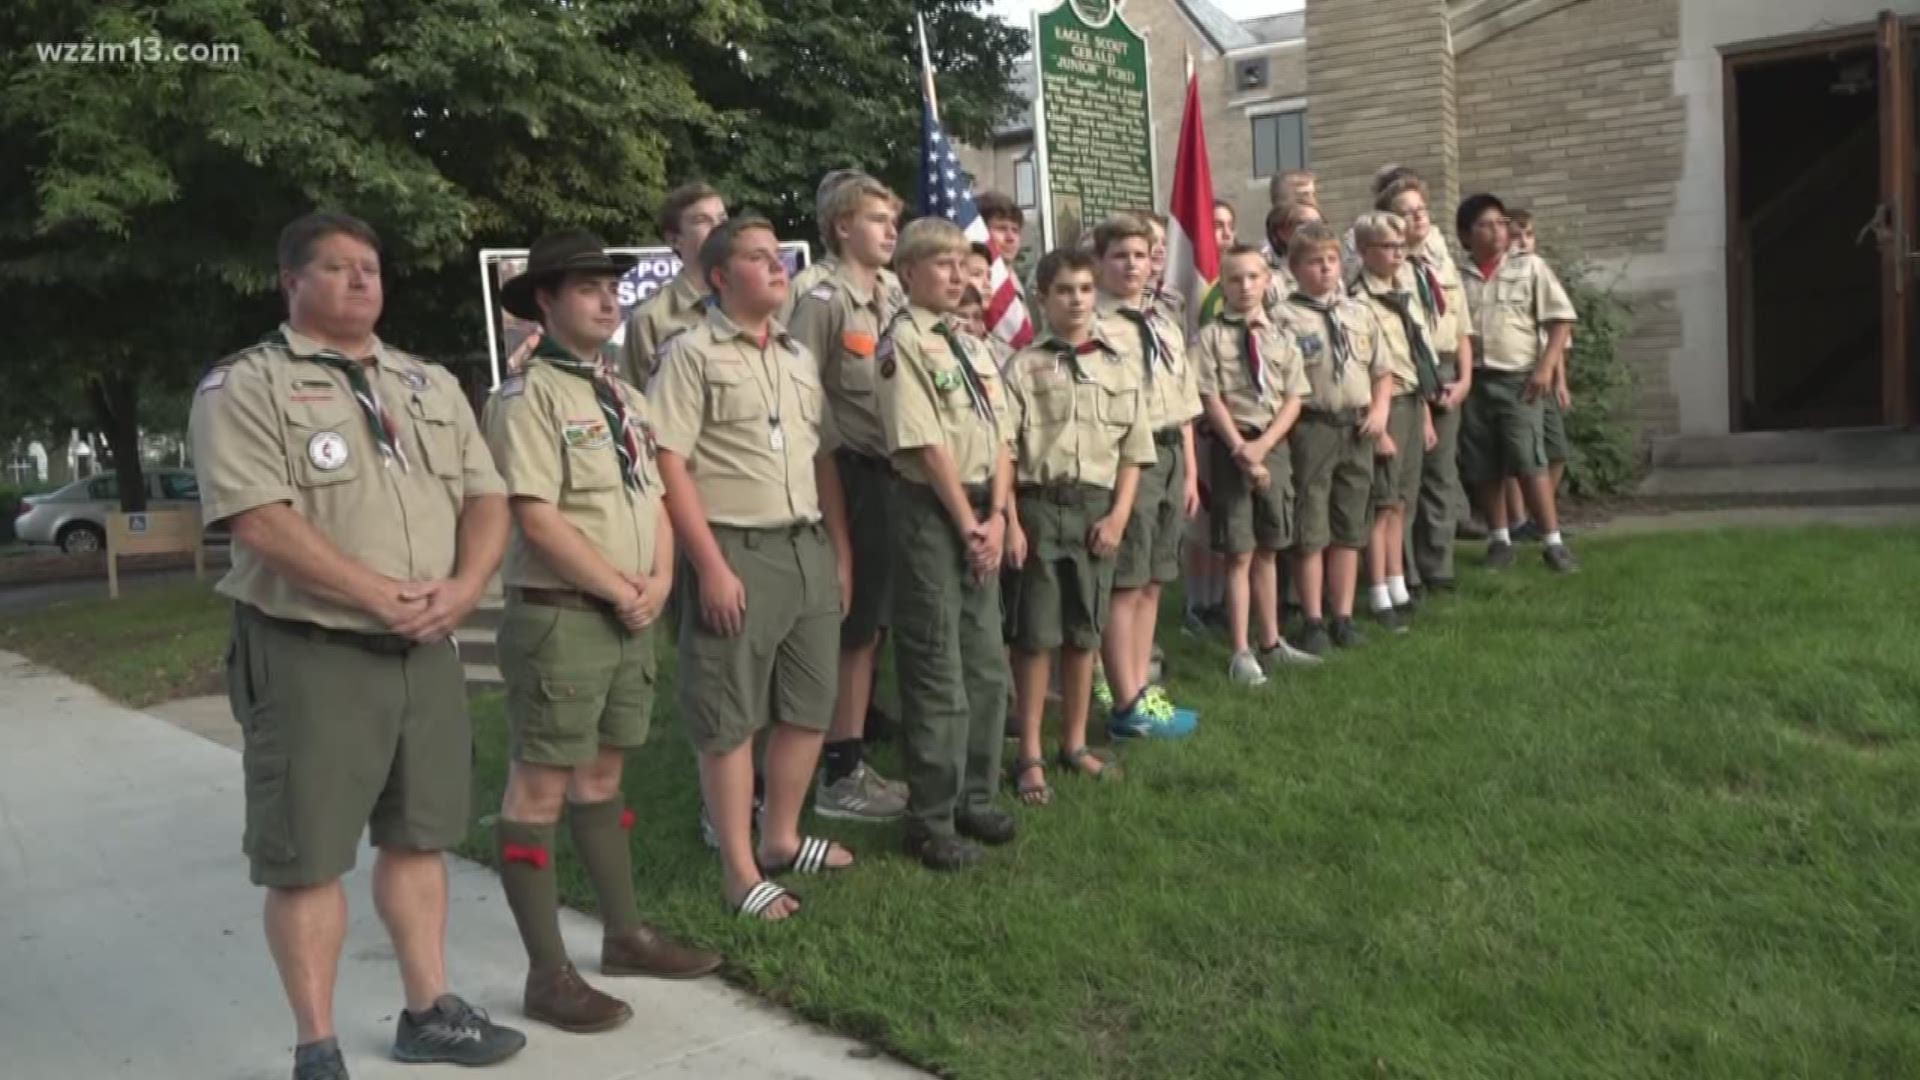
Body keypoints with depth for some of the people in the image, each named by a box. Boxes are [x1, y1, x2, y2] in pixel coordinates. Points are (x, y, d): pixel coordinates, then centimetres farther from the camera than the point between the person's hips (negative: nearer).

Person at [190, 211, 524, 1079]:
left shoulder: (430, 385, 14)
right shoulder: (245, 386, -5)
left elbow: (485, 496, 9)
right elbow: (259, 519, -17)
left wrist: (464, 586, -10)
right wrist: (382, 597, -20)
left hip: (426, 651, 6)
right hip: (310, 654, -5)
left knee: (418, 838, 14)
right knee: (307, 855, 1)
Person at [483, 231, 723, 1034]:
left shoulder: (625, 395, 14)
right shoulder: (527, 396, -12)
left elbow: (653, 494, 16)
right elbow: (536, 519, -19)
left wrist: (658, 580, -1)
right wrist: (620, 590, -14)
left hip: (631, 618, 8)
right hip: (559, 616, -8)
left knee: (602, 776, 18)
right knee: (539, 790, 0)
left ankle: (625, 935, 28)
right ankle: (548, 972, 6)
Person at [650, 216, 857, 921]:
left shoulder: (800, 356, 15)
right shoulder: (692, 354, -6)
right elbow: (669, 464, -13)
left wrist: (841, 551, 12)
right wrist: (711, 565, -17)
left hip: (808, 548, 7)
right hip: (738, 550, -7)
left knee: (809, 706, 14)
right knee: (729, 717, 2)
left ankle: (780, 837, 31)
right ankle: (739, 869, 13)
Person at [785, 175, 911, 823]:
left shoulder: (891, 304, 15)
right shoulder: (822, 303, -10)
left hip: (892, 477, 8)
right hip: (850, 479, -8)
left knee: (871, 627, 13)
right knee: (848, 632, -1)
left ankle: (853, 761, 25)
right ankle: (835, 776, 9)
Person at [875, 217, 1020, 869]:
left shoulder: (971, 347, 14)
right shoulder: (903, 343, -10)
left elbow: (1000, 437, 9)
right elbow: (927, 446, -16)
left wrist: (996, 516, -3)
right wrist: (966, 524, -12)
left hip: (981, 515, 8)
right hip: (930, 513, -8)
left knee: (986, 667, 15)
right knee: (937, 676, -1)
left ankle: (975, 798, 29)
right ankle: (931, 822, 11)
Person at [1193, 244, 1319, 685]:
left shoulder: (1281, 339, 7)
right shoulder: (1210, 337, -4)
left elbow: (1293, 400, 3)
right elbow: (1211, 400, -9)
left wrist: (1262, 445, -11)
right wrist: (1241, 449, -15)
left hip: (1274, 445, 4)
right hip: (1231, 448, -4)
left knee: (1268, 549, 13)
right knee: (1239, 553, -1)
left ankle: (1271, 642, 24)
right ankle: (1241, 652, 7)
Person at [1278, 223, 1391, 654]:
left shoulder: (1360, 313, 12)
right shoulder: (1285, 317, -7)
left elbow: (1382, 371, 18)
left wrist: (1380, 410, 3)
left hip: (1357, 428, 6)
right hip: (1311, 428, -5)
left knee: (1350, 529, 11)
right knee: (1311, 532, 1)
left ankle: (1343, 617, 22)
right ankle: (1313, 621, 11)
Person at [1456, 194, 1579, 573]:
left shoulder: (1529, 267, 3)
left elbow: (1560, 318, 2)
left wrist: (1545, 366, -8)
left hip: (1518, 379, -2)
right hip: (1473, 381, 2)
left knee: (1529, 462, -10)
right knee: (1483, 467, 7)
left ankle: (1554, 543, -3)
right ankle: (1499, 540, 20)